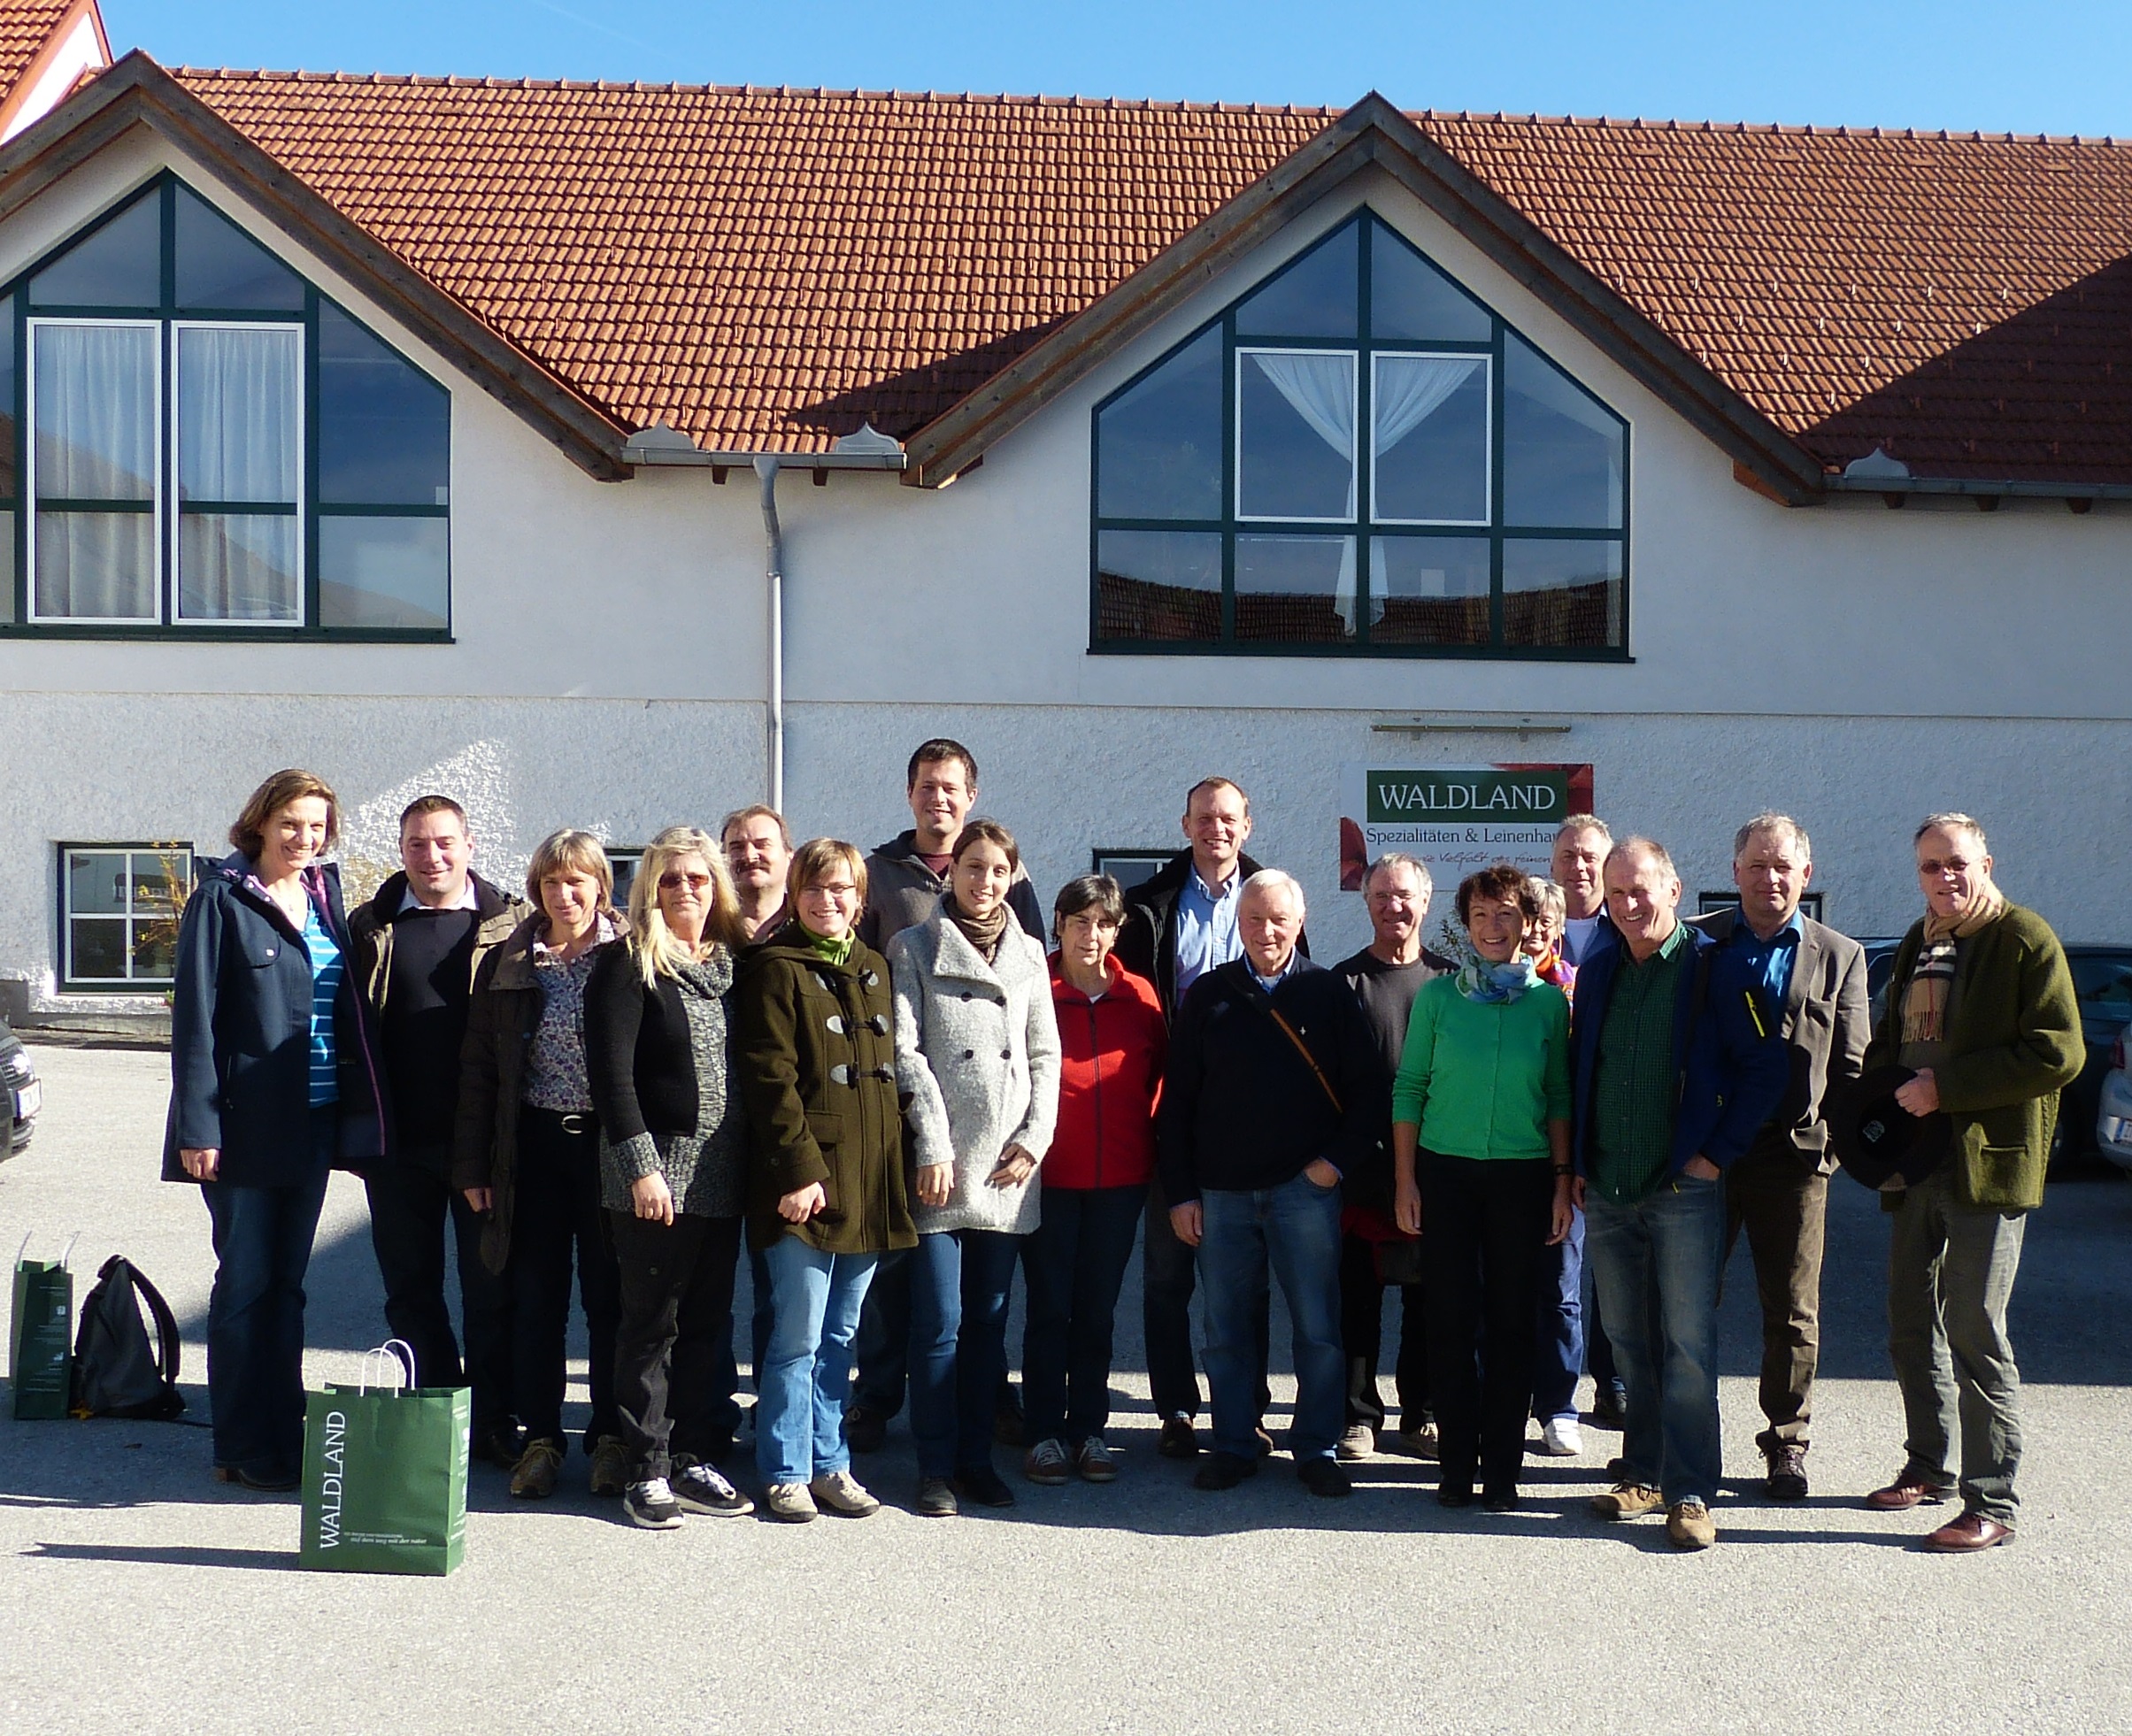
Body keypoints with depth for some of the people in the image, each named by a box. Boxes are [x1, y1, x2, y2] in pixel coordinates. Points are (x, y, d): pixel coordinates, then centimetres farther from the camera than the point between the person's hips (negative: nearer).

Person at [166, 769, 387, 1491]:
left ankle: (285, 1435, 20)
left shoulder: (327, 896, 11)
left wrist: (356, 1113, 9)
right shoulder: (222, 898, -6)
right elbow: (194, 1016, -9)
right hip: (246, 1123, -5)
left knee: (287, 1280, 12)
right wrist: (197, 1125, -15)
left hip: (314, 1123, 5)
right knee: (246, 1282, 2)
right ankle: (243, 1447, 11)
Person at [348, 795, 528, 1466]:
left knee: (490, 1285, 5)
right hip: (399, 1143, 2)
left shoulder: (510, 925, 2)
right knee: (410, 1286, 10)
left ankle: (493, 1422, 17)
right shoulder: (371, 929, 7)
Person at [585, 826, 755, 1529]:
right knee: (651, 1324, 2)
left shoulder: (731, 965, 12)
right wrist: (640, 1165, -17)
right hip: (655, 1175, -5)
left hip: (723, 1177, 6)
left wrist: (754, 1163, 6)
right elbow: (611, 1074, -11)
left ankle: (692, 1458, 21)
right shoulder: (628, 968, -5)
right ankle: (647, 1471, 10)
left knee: (708, 1323, 11)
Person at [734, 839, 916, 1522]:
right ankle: (787, 1472, 12)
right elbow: (770, 1079, -11)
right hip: (805, 1182, -6)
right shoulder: (776, 968, -4)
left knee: (840, 1336, 14)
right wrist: (800, 1169, -18)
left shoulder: (875, 970, 15)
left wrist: (896, 1169, 11)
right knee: (798, 1337, 0)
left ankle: (828, 1463, 23)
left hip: (869, 1183, 6)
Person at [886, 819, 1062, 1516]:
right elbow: (905, 1051, -4)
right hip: (941, 1160, -3)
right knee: (939, 1320, -3)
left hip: (1008, 1166, 4)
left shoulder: (1028, 954, 14)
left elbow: (1045, 1055, 12)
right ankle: (937, 1466, 7)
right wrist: (933, 1144, -11)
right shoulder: (914, 947, 4)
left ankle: (977, 1458, 18)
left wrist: (1035, 1139, 1)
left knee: (989, 1319, 9)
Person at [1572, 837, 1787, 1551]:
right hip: (1607, 1192, 5)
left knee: (1689, 1343, -4)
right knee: (1630, 1343, 12)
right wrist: (1578, 1165, 10)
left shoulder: (1717, 969, -6)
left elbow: (1768, 1068, -7)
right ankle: (1642, 1475, 21)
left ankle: (1690, 1493, 1)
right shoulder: (1597, 972, 10)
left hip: (1684, 1189, -5)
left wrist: (1717, 1152, -9)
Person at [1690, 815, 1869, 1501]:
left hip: (1794, 1155, 0)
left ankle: (1787, 1443, 22)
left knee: (1792, 1312, 8)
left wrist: (1835, 1142, -7)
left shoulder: (1840, 956, 7)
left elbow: (1851, 1067, 5)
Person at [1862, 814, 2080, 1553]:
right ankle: (1930, 1468, 29)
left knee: (1974, 1330, -6)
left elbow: (2059, 1053, -16)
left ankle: (1993, 1503, 3)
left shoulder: (2025, 939, -8)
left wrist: (1946, 1087, -18)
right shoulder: (1918, 944, 16)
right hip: (1916, 1159, 8)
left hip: (1988, 1162, -8)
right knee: (1911, 1326, 14)